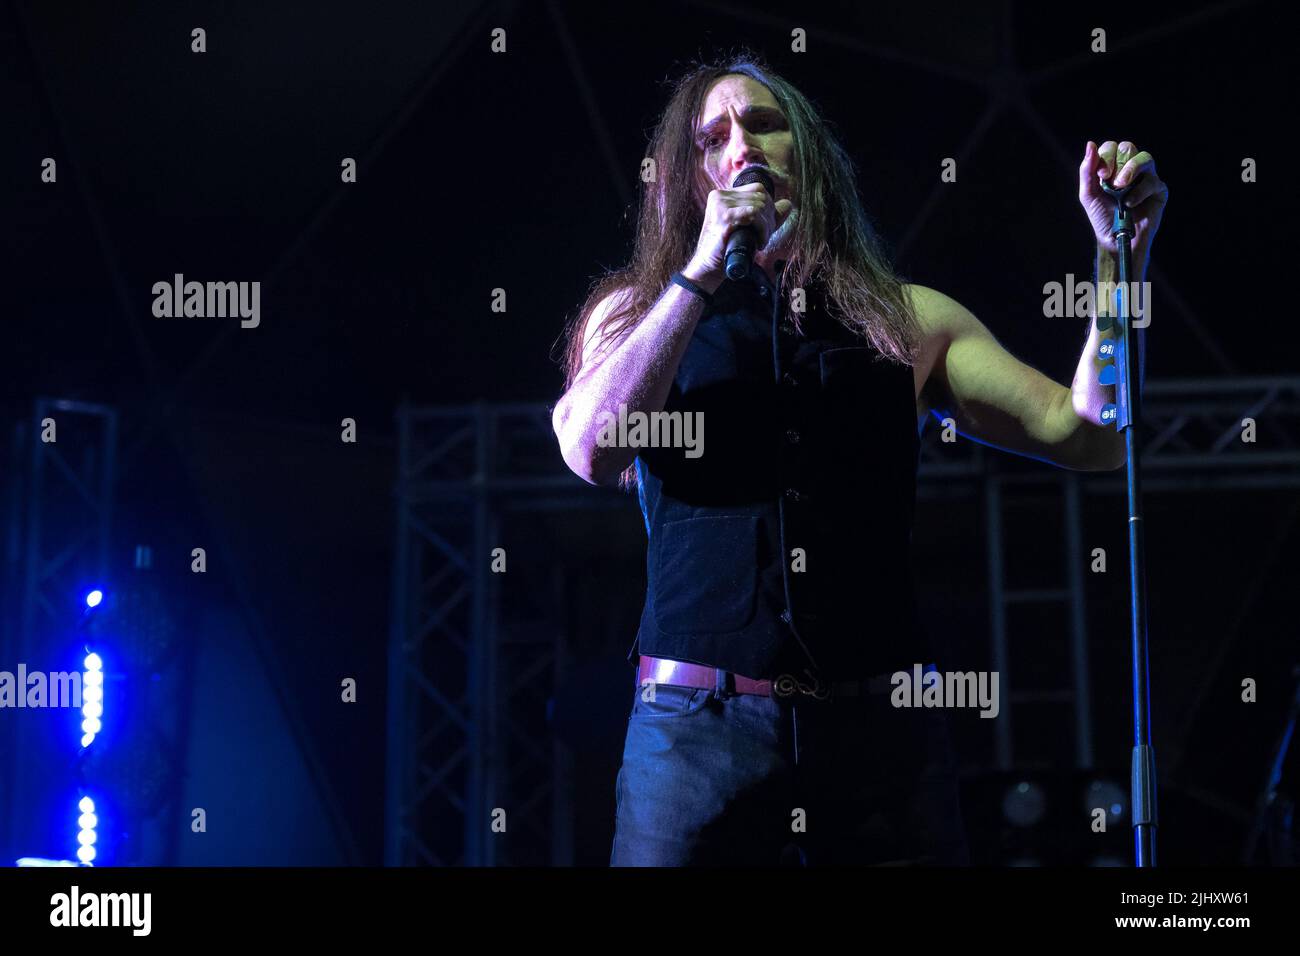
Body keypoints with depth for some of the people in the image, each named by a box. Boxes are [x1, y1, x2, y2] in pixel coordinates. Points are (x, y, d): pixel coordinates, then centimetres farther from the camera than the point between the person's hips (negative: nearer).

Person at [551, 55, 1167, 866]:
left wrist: (1121, 251, -4)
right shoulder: (637, 311, 11)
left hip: (883, 731, 1)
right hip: (696, 728, -1)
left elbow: (1083, 437, 6)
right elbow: (591, 451, -8)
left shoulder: (909, 318, 13)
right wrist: (705, 271, -8)